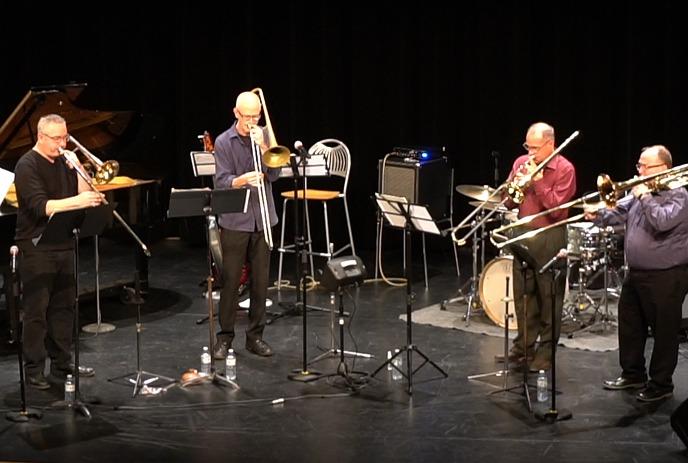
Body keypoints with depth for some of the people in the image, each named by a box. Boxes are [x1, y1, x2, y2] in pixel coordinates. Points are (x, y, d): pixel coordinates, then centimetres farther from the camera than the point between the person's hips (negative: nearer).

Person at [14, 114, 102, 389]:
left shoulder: (63, 162, 12)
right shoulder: (28, 165, -10)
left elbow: (84, 193, 7)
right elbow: (41, 207, -22)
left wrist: (78, 169, -7)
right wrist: (77, 201, -32)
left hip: (63, 246, 7)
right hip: (36, 248, -7)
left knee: (64, 307, 11)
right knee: (36, 311, -2)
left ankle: (62, 363, 21)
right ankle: (34, 370, 3)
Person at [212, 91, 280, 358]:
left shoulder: (264, 136, 6)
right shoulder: (224, 142, -4)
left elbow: (275, 174, -2)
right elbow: (221, 182, -11)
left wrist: (263, 146, -15)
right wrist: (243, 179, -30)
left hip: (262, 219, 3)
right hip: (234, 221, -3)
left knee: (260, 280, 6)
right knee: (231, 279, 0)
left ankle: (255, 336, 16)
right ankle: (225, 337, 10)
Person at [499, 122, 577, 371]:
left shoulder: (564, 169, -9)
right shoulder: (521, 163, 7)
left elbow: (556, 208, -16)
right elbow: (509, 202, 9)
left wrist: (538, 181, -19)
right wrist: (516, 186, -11)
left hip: (549, 239, -5)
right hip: (522, 236, 5)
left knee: (549, 297, 2)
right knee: (523, 294, 12)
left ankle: (546, 351, 11)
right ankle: (524, 345, 24)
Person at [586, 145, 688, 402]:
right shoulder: (639, 192, 12)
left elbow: (663, 221, -28)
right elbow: (618, 212, 8)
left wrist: (645, 197, -19)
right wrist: (598, 216, -10)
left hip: (666, 277, -8)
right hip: (636, 273, 9)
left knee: (664, 332, 1)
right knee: (629, 326, 17)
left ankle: (661, 384, 11)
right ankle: (633, 374, 31)